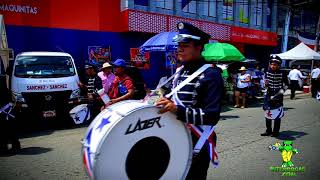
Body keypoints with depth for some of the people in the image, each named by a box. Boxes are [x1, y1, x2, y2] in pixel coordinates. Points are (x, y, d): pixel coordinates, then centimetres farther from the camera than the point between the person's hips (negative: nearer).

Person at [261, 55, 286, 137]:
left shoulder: (282, 74, -6)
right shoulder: (267, 73, 4)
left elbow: (284, 85, -1)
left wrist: (280, 92, -16)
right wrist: (266, 84, -9)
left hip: (278, 96, -4)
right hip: (269, 95, 4)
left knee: (277, 115, 1)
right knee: (267, 113, 9)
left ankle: (276, 132, 11)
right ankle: (268, 130, 21)